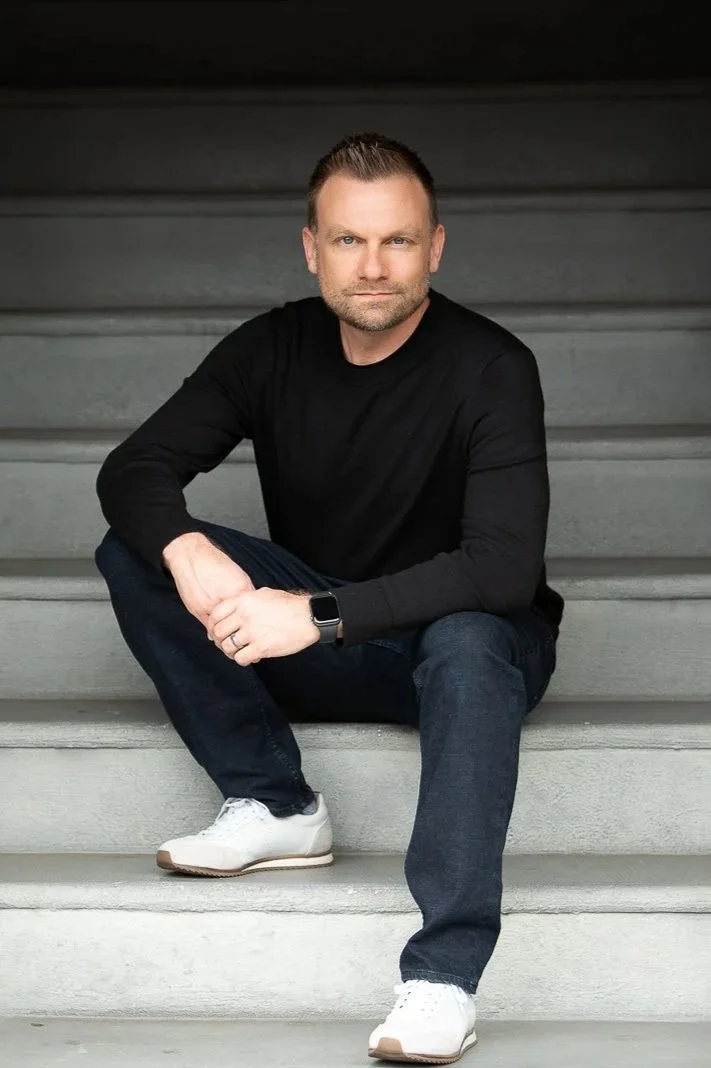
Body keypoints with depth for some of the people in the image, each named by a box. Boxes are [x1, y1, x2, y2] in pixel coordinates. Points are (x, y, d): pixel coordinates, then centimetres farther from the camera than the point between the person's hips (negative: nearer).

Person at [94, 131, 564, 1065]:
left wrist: (322, 615, -36)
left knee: (470, 641, -41)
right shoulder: (273, 349, -5)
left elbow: (504, 567, -28)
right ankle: (277, 807, -16)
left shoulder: (491, 367, -18)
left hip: (458, 638, -4)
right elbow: (132, 468, -8)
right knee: (134, 555, -14)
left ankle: (444, 978, -45)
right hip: (317, 647, 4)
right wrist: (186, 550, -32)